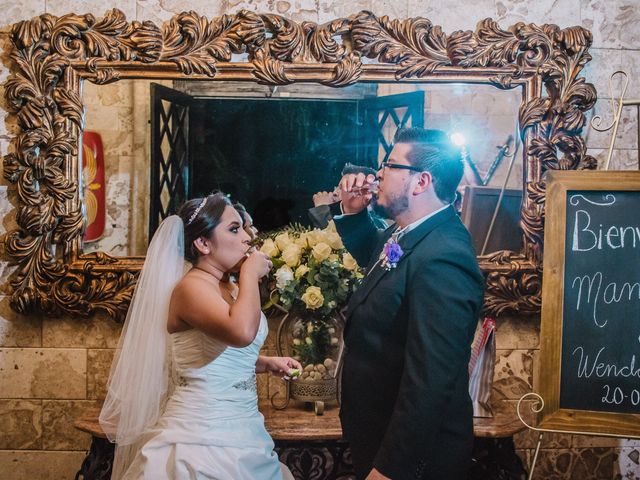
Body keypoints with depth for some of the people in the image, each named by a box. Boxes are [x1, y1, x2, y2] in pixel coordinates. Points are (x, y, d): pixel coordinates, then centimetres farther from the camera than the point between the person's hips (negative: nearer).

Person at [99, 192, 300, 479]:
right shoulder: (191, 287, -15)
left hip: (240, 434, 9)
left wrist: (265, 363, 10)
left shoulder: (230, 290, 12)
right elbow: (241, 332, -33)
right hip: (202, 437, -9)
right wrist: (250, 273, -19)